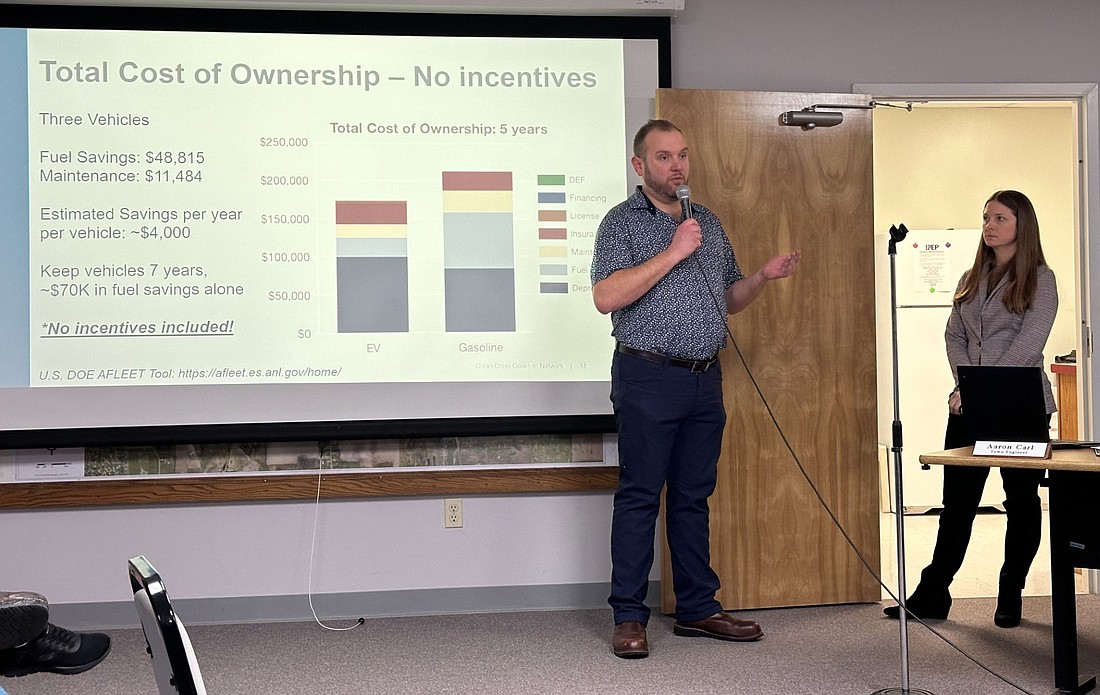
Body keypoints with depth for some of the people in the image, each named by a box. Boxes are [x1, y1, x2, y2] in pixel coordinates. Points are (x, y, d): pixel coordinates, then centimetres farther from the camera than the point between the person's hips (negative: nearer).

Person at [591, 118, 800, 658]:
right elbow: (606, 297, -18)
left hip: (705, 379, 6)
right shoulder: (622, 222, -3)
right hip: (648, 377, -6)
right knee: (640, 496, -3)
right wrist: (672, 253, -19)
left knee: (694, 496, 11)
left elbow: (729, 299, 23)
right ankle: (628, 618, 3)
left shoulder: (709, 222, 16)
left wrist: (765, 275, 3)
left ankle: (697, 608, 19)